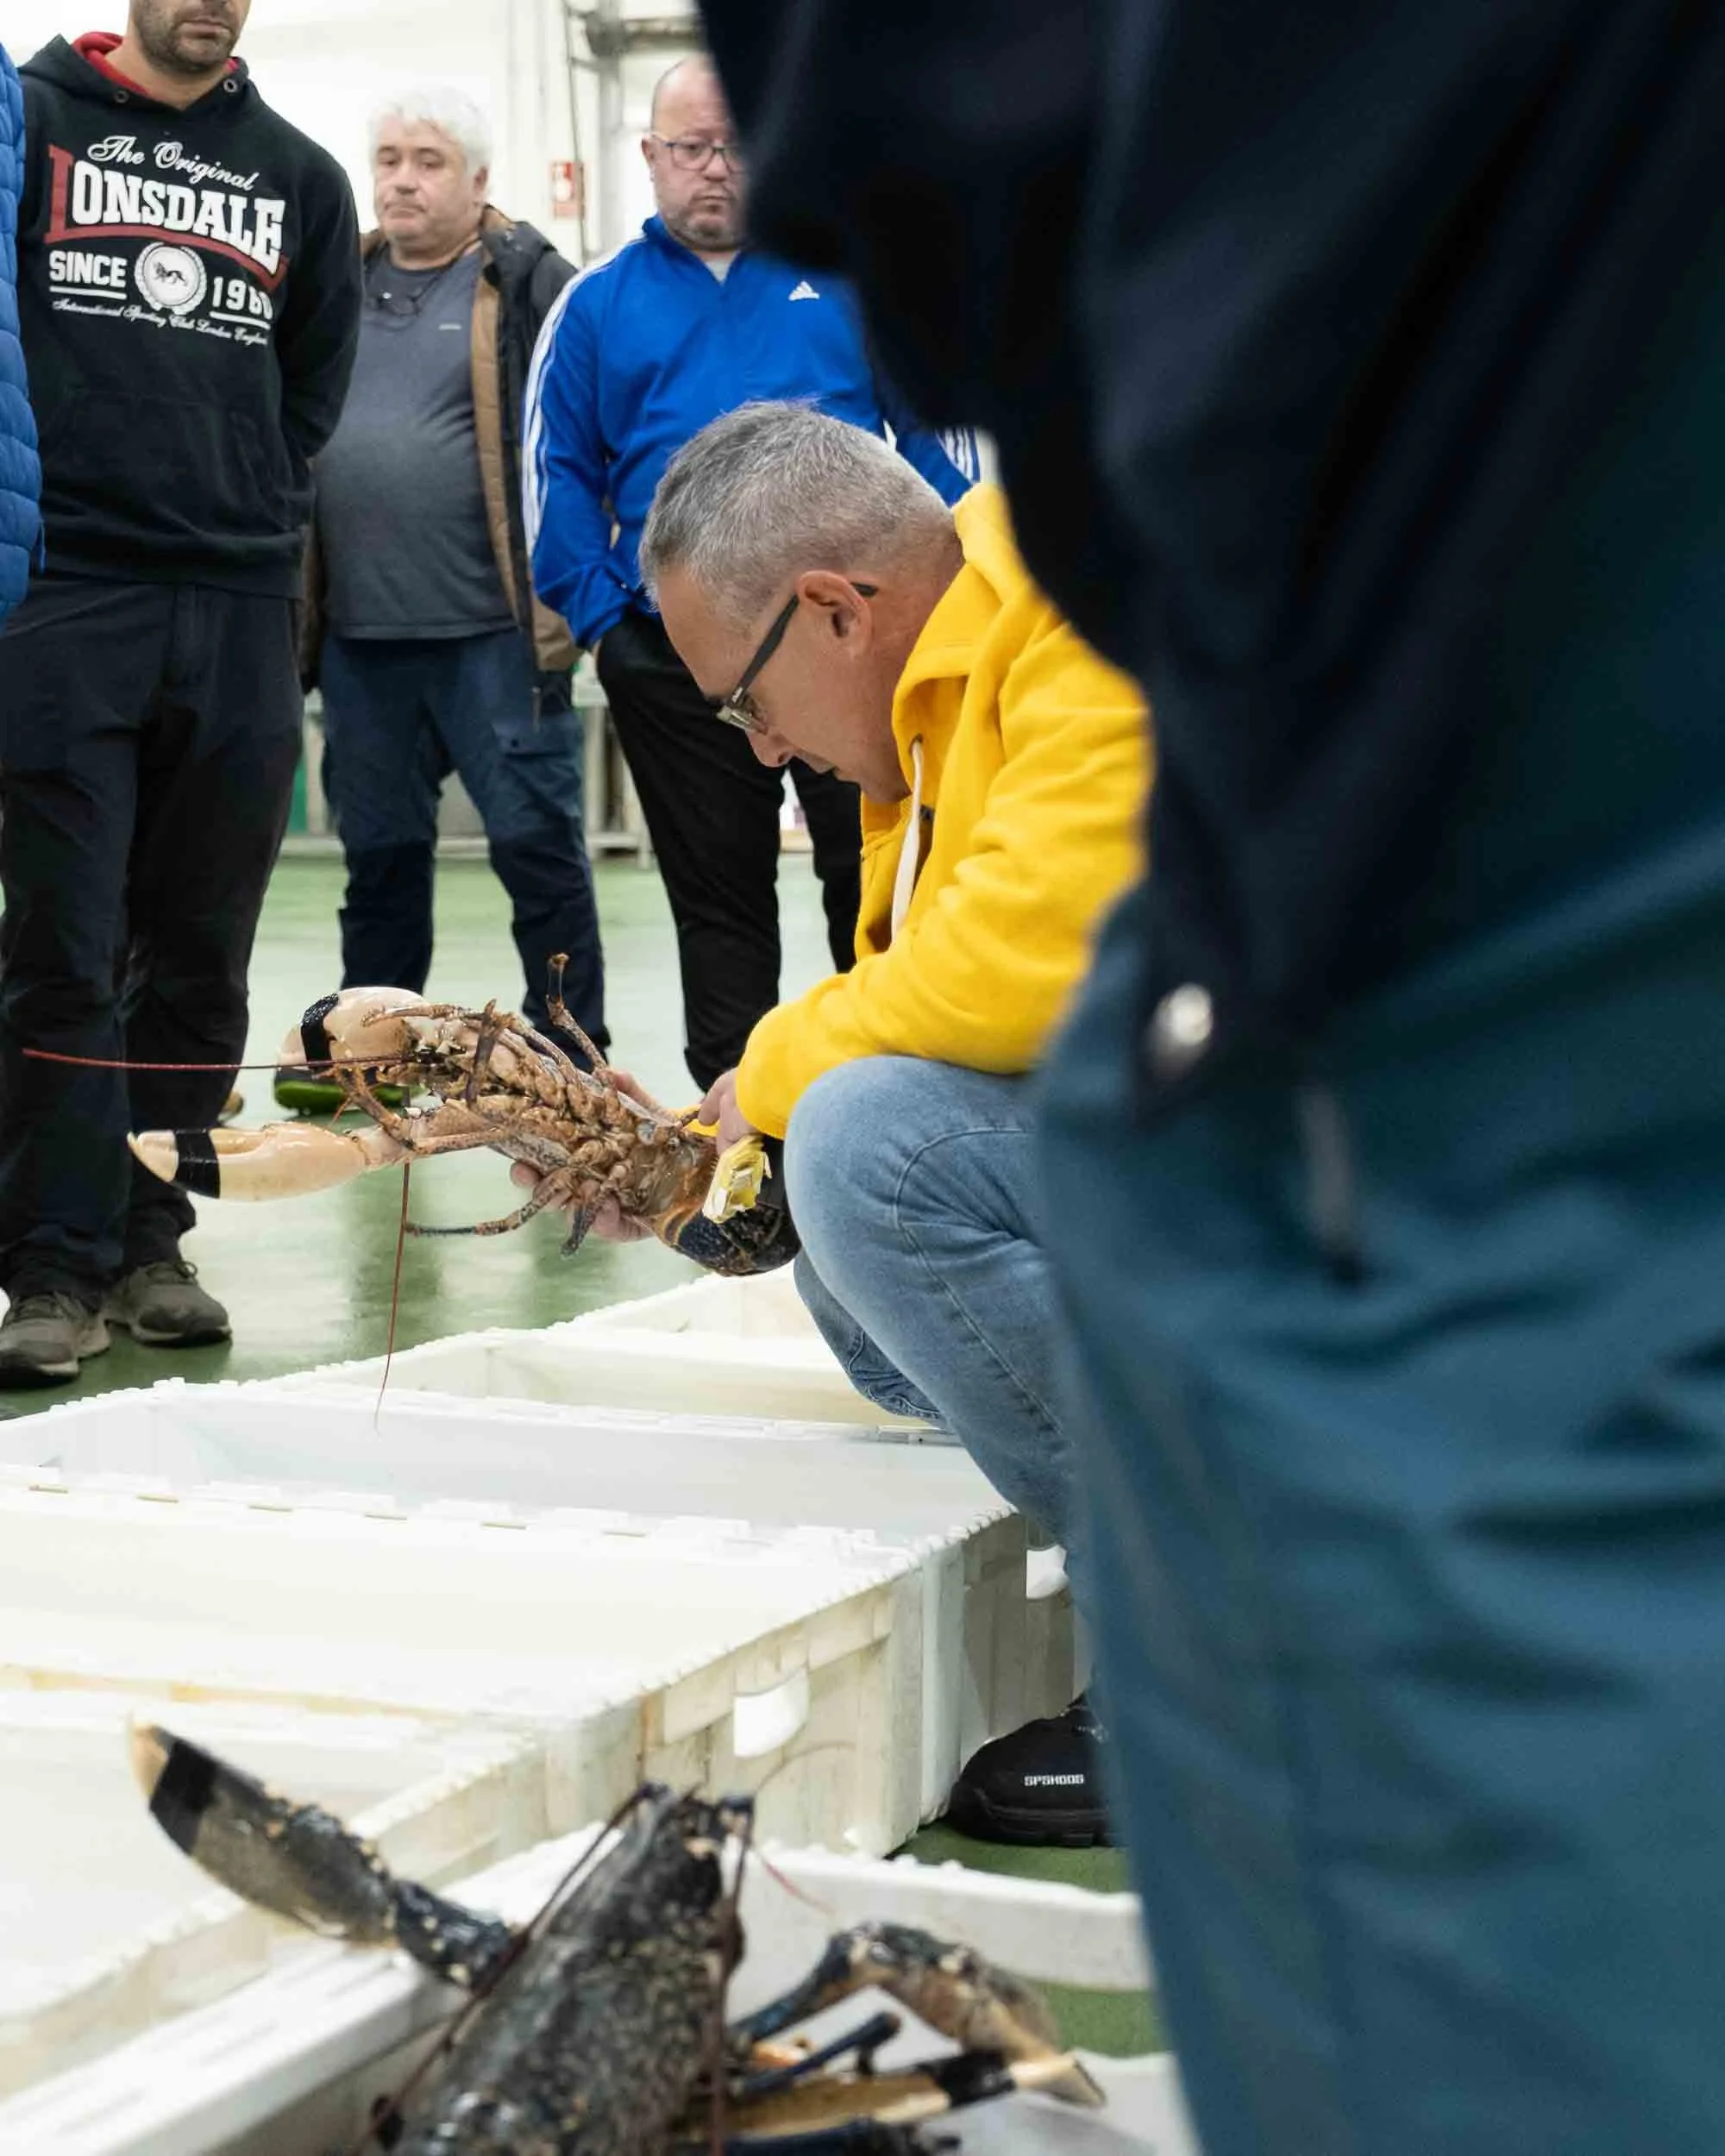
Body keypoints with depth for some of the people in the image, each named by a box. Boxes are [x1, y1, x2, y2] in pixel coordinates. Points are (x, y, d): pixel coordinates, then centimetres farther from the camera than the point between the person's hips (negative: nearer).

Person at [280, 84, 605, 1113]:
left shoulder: (527, 284, -1)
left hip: (494, 630, -5)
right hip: (360, 637, 5)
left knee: (537, 841, -1)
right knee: (380, 851, 14)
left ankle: (569, 1055, 9)